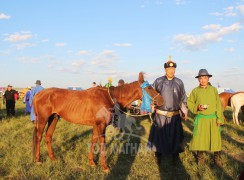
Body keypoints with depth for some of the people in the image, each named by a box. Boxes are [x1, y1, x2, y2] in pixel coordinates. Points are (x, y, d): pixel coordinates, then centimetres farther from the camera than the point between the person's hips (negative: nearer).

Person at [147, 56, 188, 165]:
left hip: (174, 116, 1)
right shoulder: (158, 81, -1)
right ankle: (158, 155, 25)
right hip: (160, 115, -1)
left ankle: (175, 156, 26)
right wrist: (152, 105, -5)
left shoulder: (179, 83, 3)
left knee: (175, 136, 9)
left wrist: (184, 112, 7)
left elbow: (183, 99, 8)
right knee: (158, 135, 8)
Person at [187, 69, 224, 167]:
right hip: (201, 119, 0)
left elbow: (218, 105, 2)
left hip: (213, 118, 1)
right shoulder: (195, 91, 0)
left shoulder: (213, 90, 1)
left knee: (215, 138, 4)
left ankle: (217, 158, 20)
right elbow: (189, 103, 6)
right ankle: (200, 157, 21)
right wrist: (197, 107, -13)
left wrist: (219, 118, -2)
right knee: (199, 138, 2)